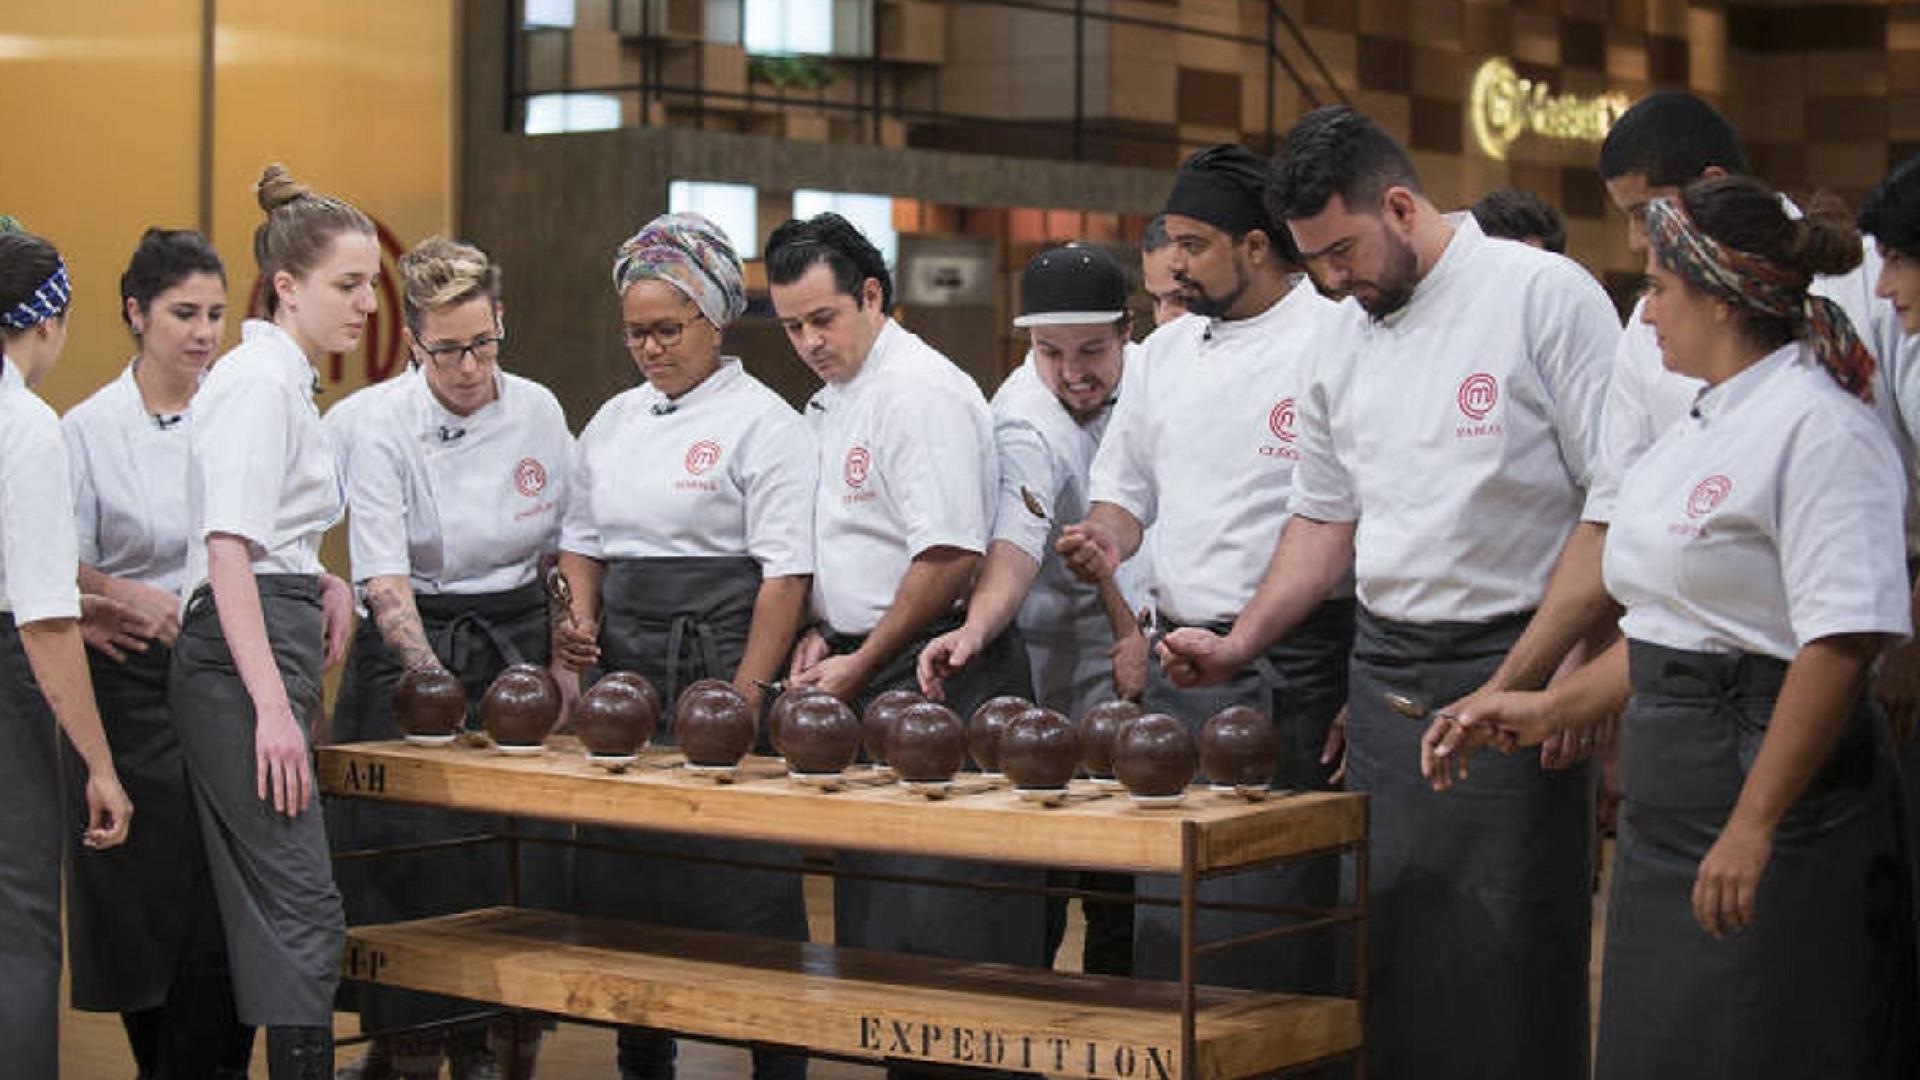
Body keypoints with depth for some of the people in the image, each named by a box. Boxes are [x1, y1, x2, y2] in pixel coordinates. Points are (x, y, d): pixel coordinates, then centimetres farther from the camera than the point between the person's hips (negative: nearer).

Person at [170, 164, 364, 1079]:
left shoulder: (283, 381, 19)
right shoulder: (259, 381, -11)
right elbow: (227, 554, -19)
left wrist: (321, 582, 12)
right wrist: (273, 705, -25)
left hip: (263, 651, 10)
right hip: (242, 659, -10)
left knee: (262, 912, 11)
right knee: (302, 909, -13)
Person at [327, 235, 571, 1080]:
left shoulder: (538, 411, 1)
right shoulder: (381, 429, -11)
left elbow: (568, 552, 12)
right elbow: (386, 585, -19)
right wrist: (437, 682, -32)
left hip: (515, 645, 3)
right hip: (412, 653, -3)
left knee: (518, 864, 0)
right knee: (414, 855, -6)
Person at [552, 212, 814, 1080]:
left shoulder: (761, 422, -6)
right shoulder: (615, 421, 14)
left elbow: (785, 574, -11)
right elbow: (584, 537, 22)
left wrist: (745, 695, -17)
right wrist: (582, 618, 2)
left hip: (719, 661, -6)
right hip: (625, 664, 6)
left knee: (742, 884, -5)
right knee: (620, 872, 10)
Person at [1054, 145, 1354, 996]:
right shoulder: (1166, 351, 14)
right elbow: (1126, 483, 26)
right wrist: (1108, 537, 2)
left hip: (1289, 674, -7)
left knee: (1279, 910, -5)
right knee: (1168, 904, 10)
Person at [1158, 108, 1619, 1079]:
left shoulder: (1545, 295, -8)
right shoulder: (1345, 340, 12)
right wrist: (1239, 645, 9)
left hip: (1512, 669, -6)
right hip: (1385, 669, 6)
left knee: (1506, 955, -5)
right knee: (1386, 951, 7)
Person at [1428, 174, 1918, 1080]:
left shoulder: (1819, 427, -15)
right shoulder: (1702, 429, 16)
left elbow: (1842, 644, -22)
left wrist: (1754, 830, -23)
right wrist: (1550, 710, 19)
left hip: (1779, 804, -9)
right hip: (1671, 817, 9)